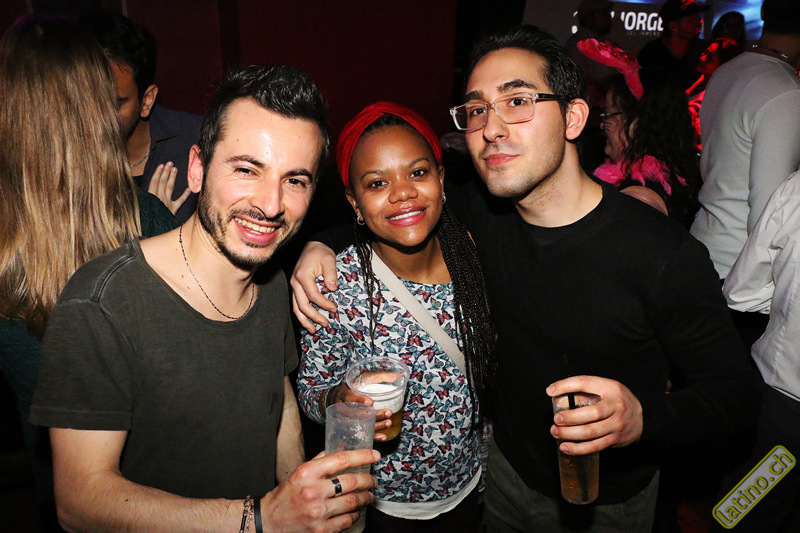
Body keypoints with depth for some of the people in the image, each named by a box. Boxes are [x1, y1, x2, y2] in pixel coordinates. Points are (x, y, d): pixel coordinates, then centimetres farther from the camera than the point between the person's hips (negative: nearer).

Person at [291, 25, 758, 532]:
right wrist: (321, 244, -16)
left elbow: (736, 392, -18)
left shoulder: (664, 253, -29)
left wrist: (644, 416, -38)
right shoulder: (480, 213, -14)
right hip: (507, 468, 4)